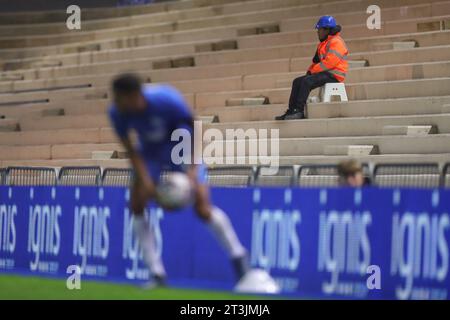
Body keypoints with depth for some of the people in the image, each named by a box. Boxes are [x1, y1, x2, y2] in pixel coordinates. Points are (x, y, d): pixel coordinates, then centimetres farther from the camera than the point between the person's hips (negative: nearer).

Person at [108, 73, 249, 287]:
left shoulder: (168, 100, -34)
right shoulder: (117, 113, -24)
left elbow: (193, 129, -19)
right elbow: (130, 148, -13)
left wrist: (192, 169, -24)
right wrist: (144, 179, -24)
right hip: (150, 155, 4)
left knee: (202, 208, -14)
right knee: (137, 205, -12)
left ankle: (238, 256, 8)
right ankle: (157, 274, -4)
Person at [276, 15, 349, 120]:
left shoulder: (336, 42, -13)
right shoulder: (324, 43, 21)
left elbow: (329, 62, -22)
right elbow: (317, 60, 27)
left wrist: (313, 70, -14)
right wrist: (310, 70, 8)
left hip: (334, 75, -10)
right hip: (325, 73, 10)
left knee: (306, 81, -28)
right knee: (297, 82, 0)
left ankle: (299, 111, -29)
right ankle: (291, 111, -6)